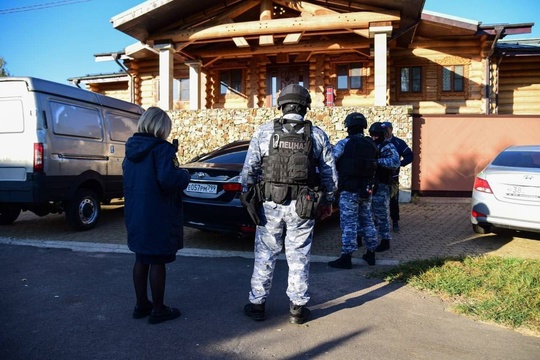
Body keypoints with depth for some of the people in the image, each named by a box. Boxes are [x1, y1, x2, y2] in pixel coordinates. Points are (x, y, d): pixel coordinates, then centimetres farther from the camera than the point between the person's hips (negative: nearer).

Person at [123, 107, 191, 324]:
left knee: (141, 259, 18)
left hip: (135, 215, 8)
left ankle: (141, 305, 30)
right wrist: (185, 175, -9)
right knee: (157, 262, 4)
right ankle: (158, 310, 15)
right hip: (158, 217, -7)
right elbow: (167, 179, -30)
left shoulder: (131, 148, 7)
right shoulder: (162, 148, -17)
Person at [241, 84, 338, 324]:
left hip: (270, 204, 0)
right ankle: (298, 307, 20)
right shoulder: (317, 135, 2)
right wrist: (327, 201, 18)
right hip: (302, 206, 1)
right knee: (299, 257, 11)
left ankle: (257, 304, 22)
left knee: (265, 255, 11)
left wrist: (247, 195, 15)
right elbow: (330, 174, 6)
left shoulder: (264, 132, -1)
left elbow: (249, 169, 1)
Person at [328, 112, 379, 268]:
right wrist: (370, 185, 14)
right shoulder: (372, 145, 7)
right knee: (367, 221, 16)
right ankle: (371, 254, 25)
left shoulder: (344, 143, -12)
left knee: (349, 223, -3)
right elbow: (376, 166, 9)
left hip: (349, 190, -6)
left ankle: (346, 257, 0)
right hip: (366, 190, 6)